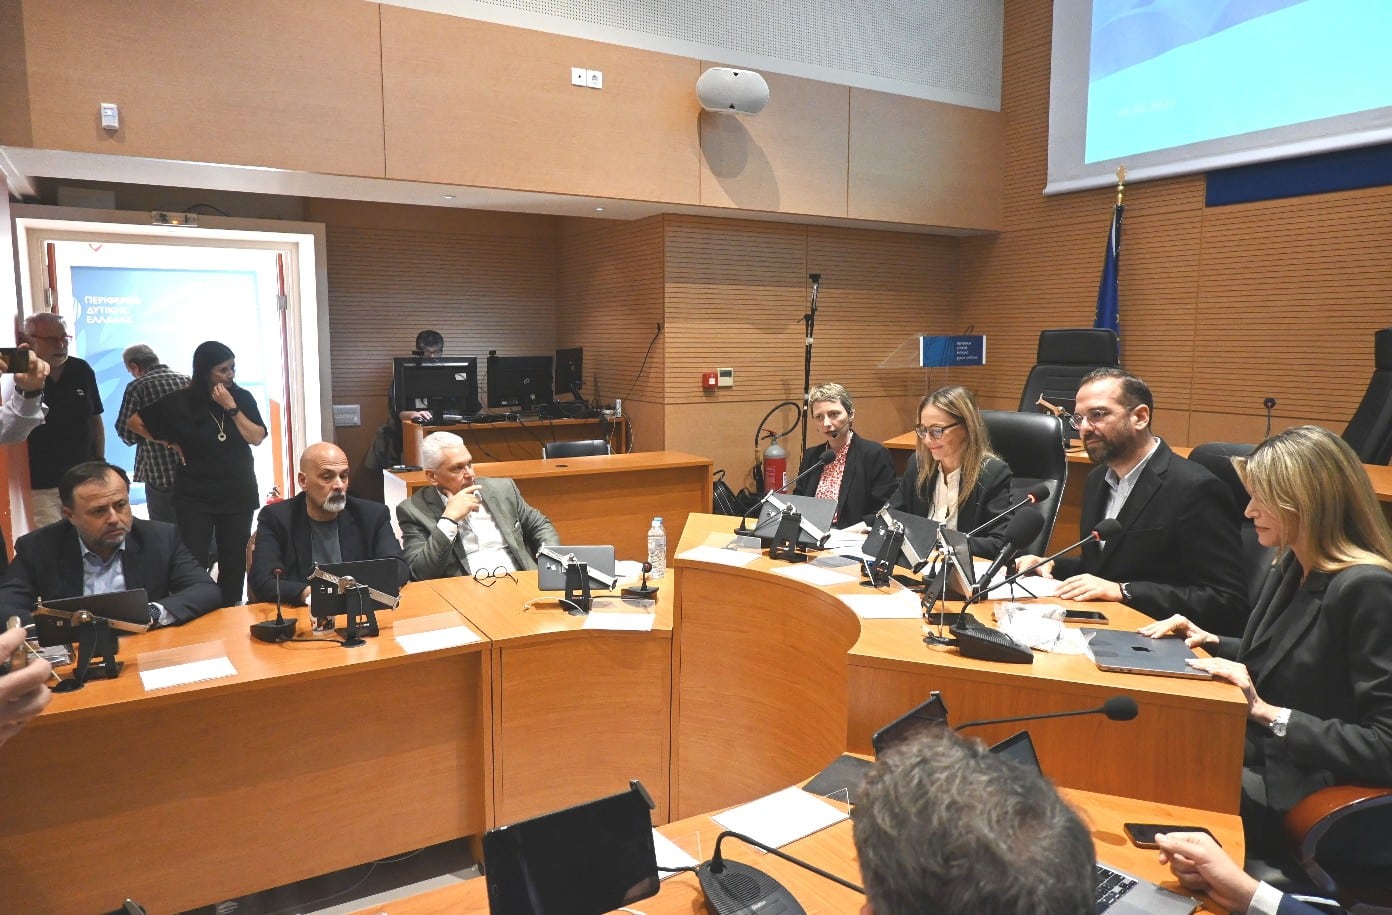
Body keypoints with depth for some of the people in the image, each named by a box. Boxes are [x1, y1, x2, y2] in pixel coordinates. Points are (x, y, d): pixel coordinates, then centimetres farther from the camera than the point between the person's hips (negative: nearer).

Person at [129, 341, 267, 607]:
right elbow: (135, 422, 6)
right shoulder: (180, 402, -4)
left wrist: (232, 408, -14)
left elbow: (257, 438, -7)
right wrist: (171, 443, 3)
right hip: (196, 497, -2)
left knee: (234, 562, 6)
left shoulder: (242, 398, 2)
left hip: (239, 494, 2)